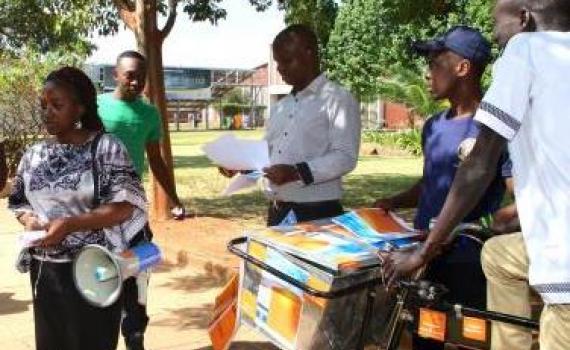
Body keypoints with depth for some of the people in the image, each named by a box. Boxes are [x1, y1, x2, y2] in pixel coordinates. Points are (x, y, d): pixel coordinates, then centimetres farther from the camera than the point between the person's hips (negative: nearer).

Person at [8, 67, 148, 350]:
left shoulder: (106, 148, -9)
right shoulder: (33, 155, 7)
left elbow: (126, 206, -15)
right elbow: (18, 202, 16)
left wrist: (69, 224, -23)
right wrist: (29, 220, -7)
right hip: (45, 271, 5)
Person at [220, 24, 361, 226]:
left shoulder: (338, 99, -7)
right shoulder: (281, 106, 17)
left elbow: (345, 157, -16)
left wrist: (297, 173, -25)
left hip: (318, 213, -7)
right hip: (278, 213, 7)